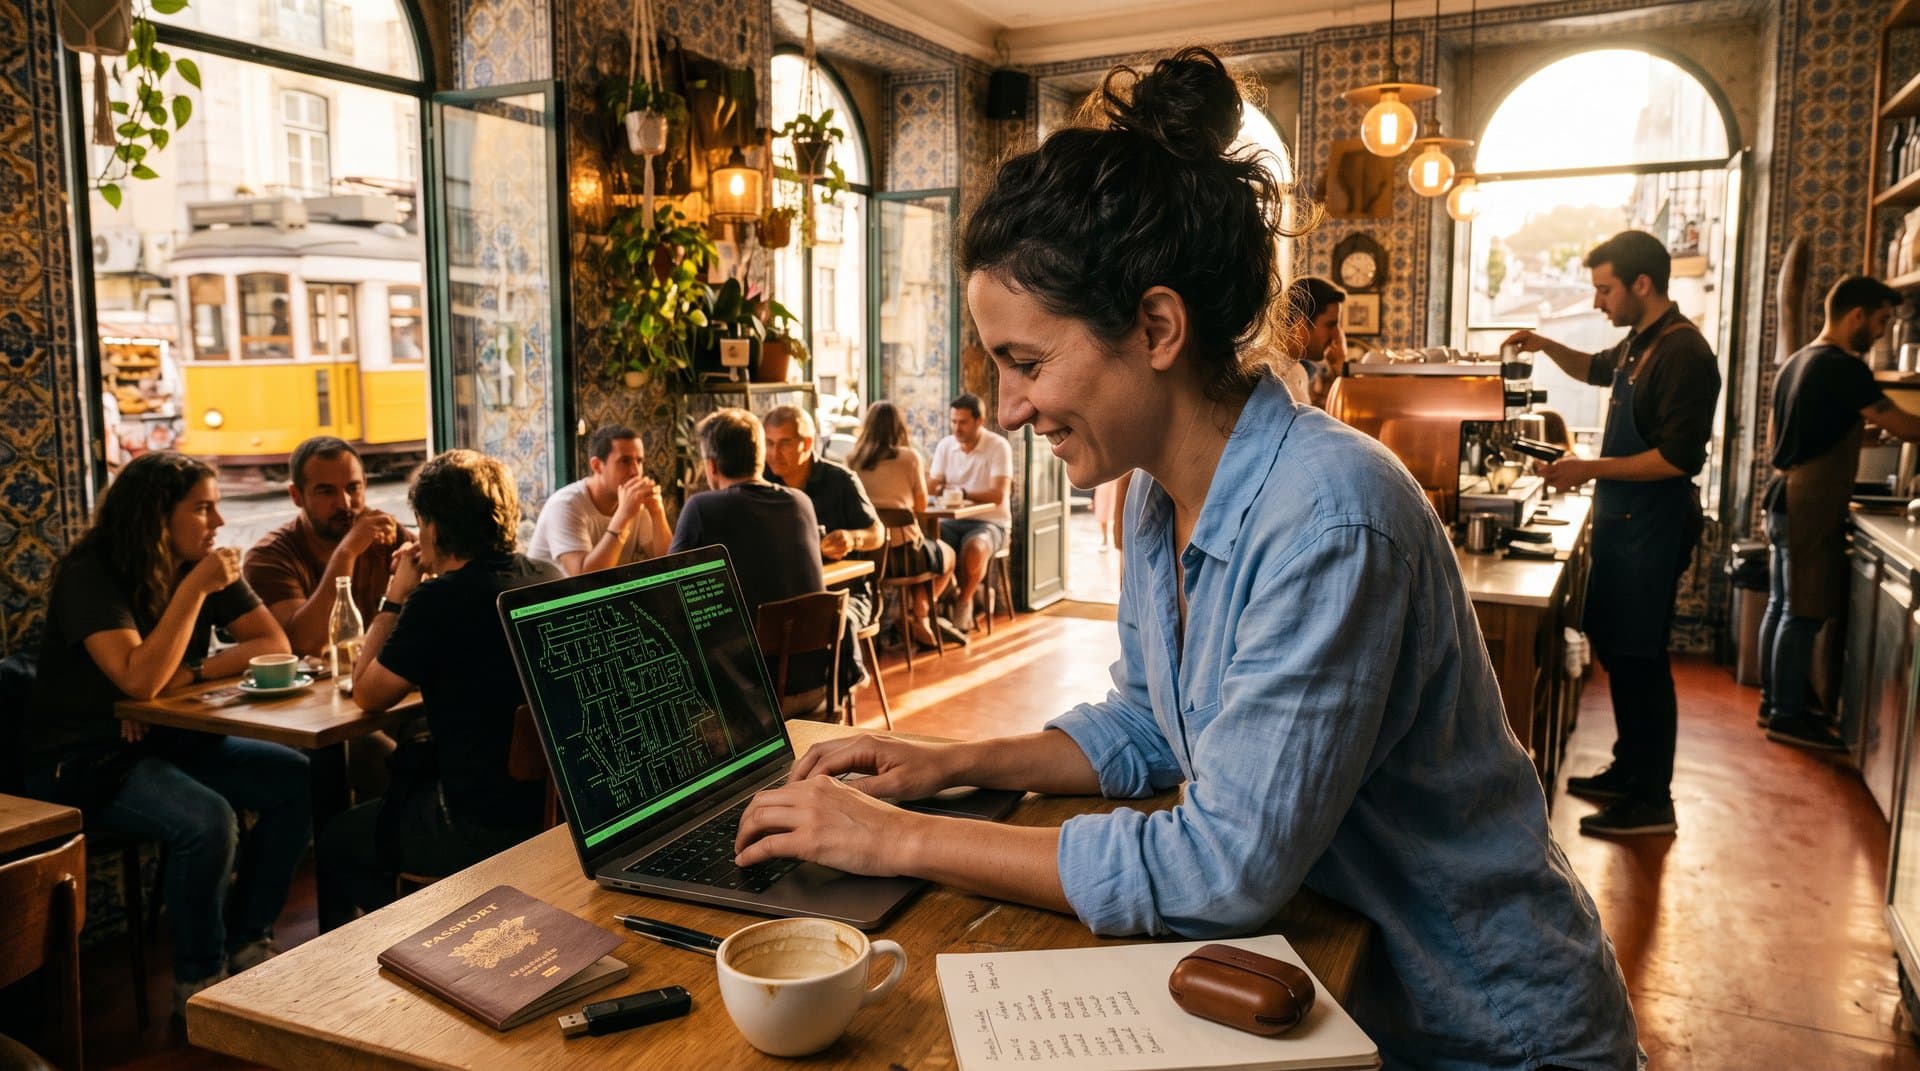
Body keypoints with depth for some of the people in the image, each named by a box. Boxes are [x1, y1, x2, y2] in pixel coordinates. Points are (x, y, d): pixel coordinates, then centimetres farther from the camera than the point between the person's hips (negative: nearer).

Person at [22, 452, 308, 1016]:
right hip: (83, 759, -6)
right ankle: (199, 980, -8)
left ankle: (245, 942, 3)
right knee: (207, 820, -31)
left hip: (169, 741, 7)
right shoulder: (91, 573, -17)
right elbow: (139, 678, -30)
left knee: (296, 779, -12)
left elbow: (274, 646, -6)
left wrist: (186, 675, -19)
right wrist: (194, 589, -31)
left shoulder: (205, 566, 0)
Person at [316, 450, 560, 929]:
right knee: (408, 761, 33)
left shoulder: (439, 599, -20)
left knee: (338, 844, 18)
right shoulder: (551, 579, 1)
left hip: (482, 827, -8)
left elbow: (367, 695, -5)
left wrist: (395, 597, 1)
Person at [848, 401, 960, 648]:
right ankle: (917, 620, 26)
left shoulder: (854, 459, 4)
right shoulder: (909, 457, -6)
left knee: (930, 551, 35)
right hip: (903, 552, -5)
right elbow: (921, 505, 3)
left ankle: (918, 623, 30)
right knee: (948, 555, 29)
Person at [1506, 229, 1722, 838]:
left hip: (1652, 525, -10)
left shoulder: (1683, 353, -19)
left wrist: (1590, 469, -22)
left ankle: (1652, 802, 7)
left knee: (1640, 658, -3)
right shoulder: (1639, 342, 9)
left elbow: (1679, 457, -24)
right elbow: (1598, 369, 32)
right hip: (1619, 519, 10)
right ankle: (1628, 771, 30)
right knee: (1612, 645, 16)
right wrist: (1548, 347, 15)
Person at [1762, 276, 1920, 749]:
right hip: (1811, 507, -9)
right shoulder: (1843, 368, -15)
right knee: (1803, 614, -4)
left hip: (1784, 498, 10)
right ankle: (1788, 716, 2)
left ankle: (1774, 701, 21)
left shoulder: (1795, 363, 14)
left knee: (1781, 605, 13)